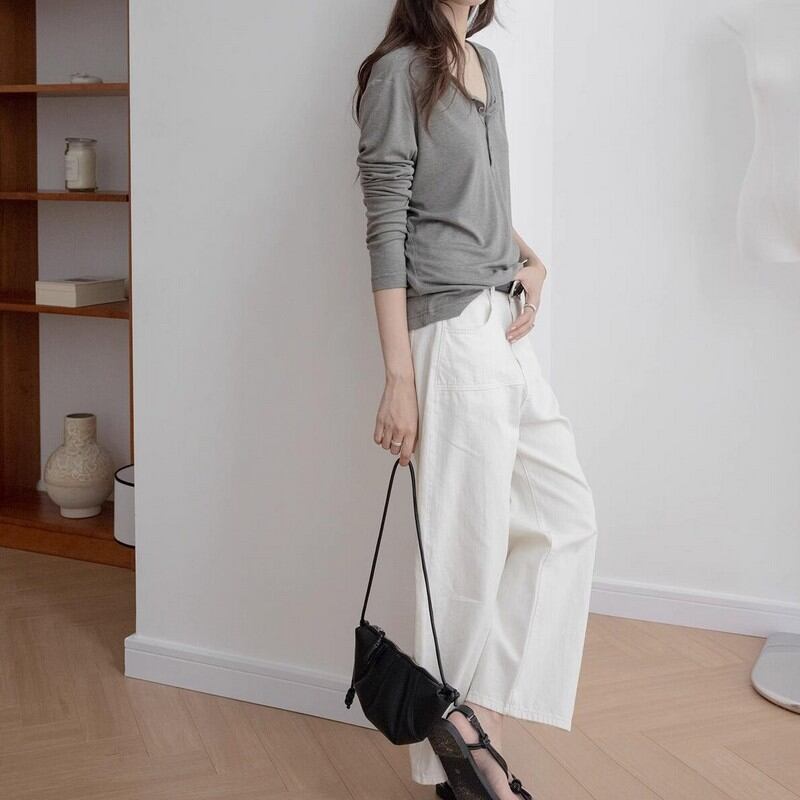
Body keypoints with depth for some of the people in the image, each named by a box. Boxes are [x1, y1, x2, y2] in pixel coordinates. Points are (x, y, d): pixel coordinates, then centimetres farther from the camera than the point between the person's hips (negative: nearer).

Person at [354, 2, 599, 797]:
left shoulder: (485, 64, 15)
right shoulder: (399, 72, -8)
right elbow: (386, 232, -13)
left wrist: (532, 261, 5)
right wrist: (399, 379, -16)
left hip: (507, 326, 9)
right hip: (452, 329, -9)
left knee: (567, 521, 9)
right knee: (468, 550, -2)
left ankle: (480, 714, 13)